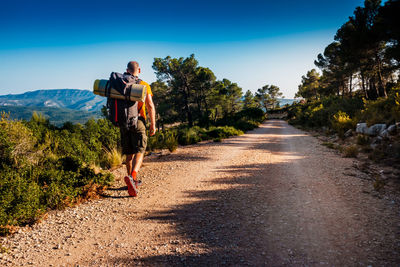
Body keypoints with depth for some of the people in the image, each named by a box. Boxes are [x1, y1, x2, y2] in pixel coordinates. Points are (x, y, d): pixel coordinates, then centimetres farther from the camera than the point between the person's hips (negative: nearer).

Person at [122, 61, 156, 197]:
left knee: (129, 153, 12)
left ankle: (133, 182, 21)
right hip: (138, 121, -4)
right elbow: (150, 106, -9)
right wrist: (153, 124, -4)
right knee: (139, 152, -3)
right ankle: (132, 177, -25)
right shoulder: (144, 85, -3)